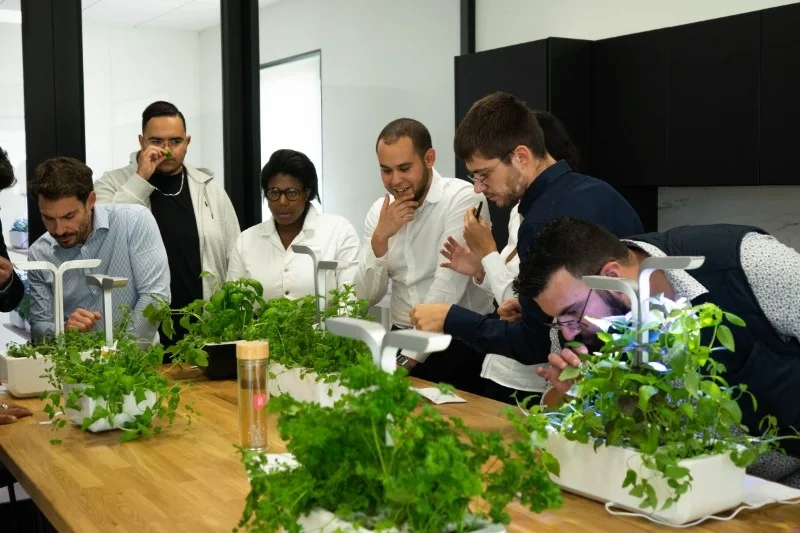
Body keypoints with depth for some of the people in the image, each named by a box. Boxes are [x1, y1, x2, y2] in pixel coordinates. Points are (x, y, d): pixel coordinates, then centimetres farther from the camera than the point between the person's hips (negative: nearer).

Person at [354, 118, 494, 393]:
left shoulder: (463, 198, -9)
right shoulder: (379, 211, 7)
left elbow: (448, 288, -17)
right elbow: (367, 296, 4)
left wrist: (408, 358, -21)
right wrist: (380, 238, -11)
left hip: (460, 340, -5)